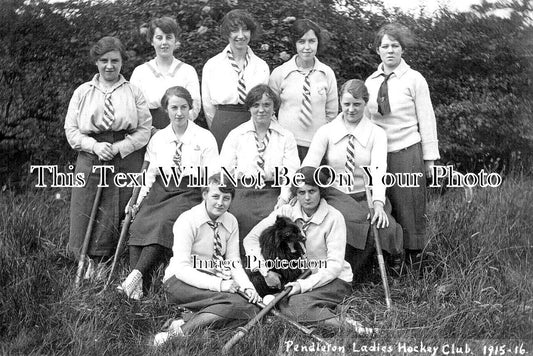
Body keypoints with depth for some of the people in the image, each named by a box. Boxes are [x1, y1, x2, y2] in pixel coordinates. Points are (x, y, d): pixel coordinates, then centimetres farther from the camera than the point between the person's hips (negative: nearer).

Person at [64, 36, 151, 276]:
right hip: (91, 161, 1)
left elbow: (144, 130, 1)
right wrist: (95, 146, -10)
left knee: (120, 216, -2)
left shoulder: (133, 92, 7)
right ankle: (92, 264, 15)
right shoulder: (82, 92, 11)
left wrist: (119, 147, -12)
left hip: (126, 161, -1)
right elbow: (71, 129, 6)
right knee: (88, 214, -1)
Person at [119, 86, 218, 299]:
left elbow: (213, 178, 0)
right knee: (139, 224, -24)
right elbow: (150, 174, 17)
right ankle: (137, 288, -29)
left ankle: (137, 274, -34)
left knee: (163, 223, -32)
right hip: (161, 192, 4)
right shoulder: (158, 138, 16)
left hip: (190, 194, -3)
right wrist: (138, 200, 4)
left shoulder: (205, 138, 4)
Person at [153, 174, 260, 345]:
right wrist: (218, 284, -30)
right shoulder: (187, 220, -13)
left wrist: (248, 287, -16)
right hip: (181, 282, -6)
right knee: (237, 303, -31)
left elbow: (233, 263, 4)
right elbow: (181, 269, -20)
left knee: (251, 308, -25)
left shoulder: (231, 222, 6)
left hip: (214, 280, 6)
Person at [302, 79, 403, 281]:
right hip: (335, 196, -1)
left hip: (366, 198, 1)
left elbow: (378, 171, -15)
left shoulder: (376, 134, 2)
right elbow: (308, 167, -9)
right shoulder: (326, 132, 4)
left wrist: (378, 204, -33)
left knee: (383, 225, -30)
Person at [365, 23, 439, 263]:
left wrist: (429, 157, -3)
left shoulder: (414, 79, -2)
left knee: (408, 209, 1)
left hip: (407, 152, -3)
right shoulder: (370, 81, 9)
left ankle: (412, 259, 13)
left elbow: (426, 119, -1)